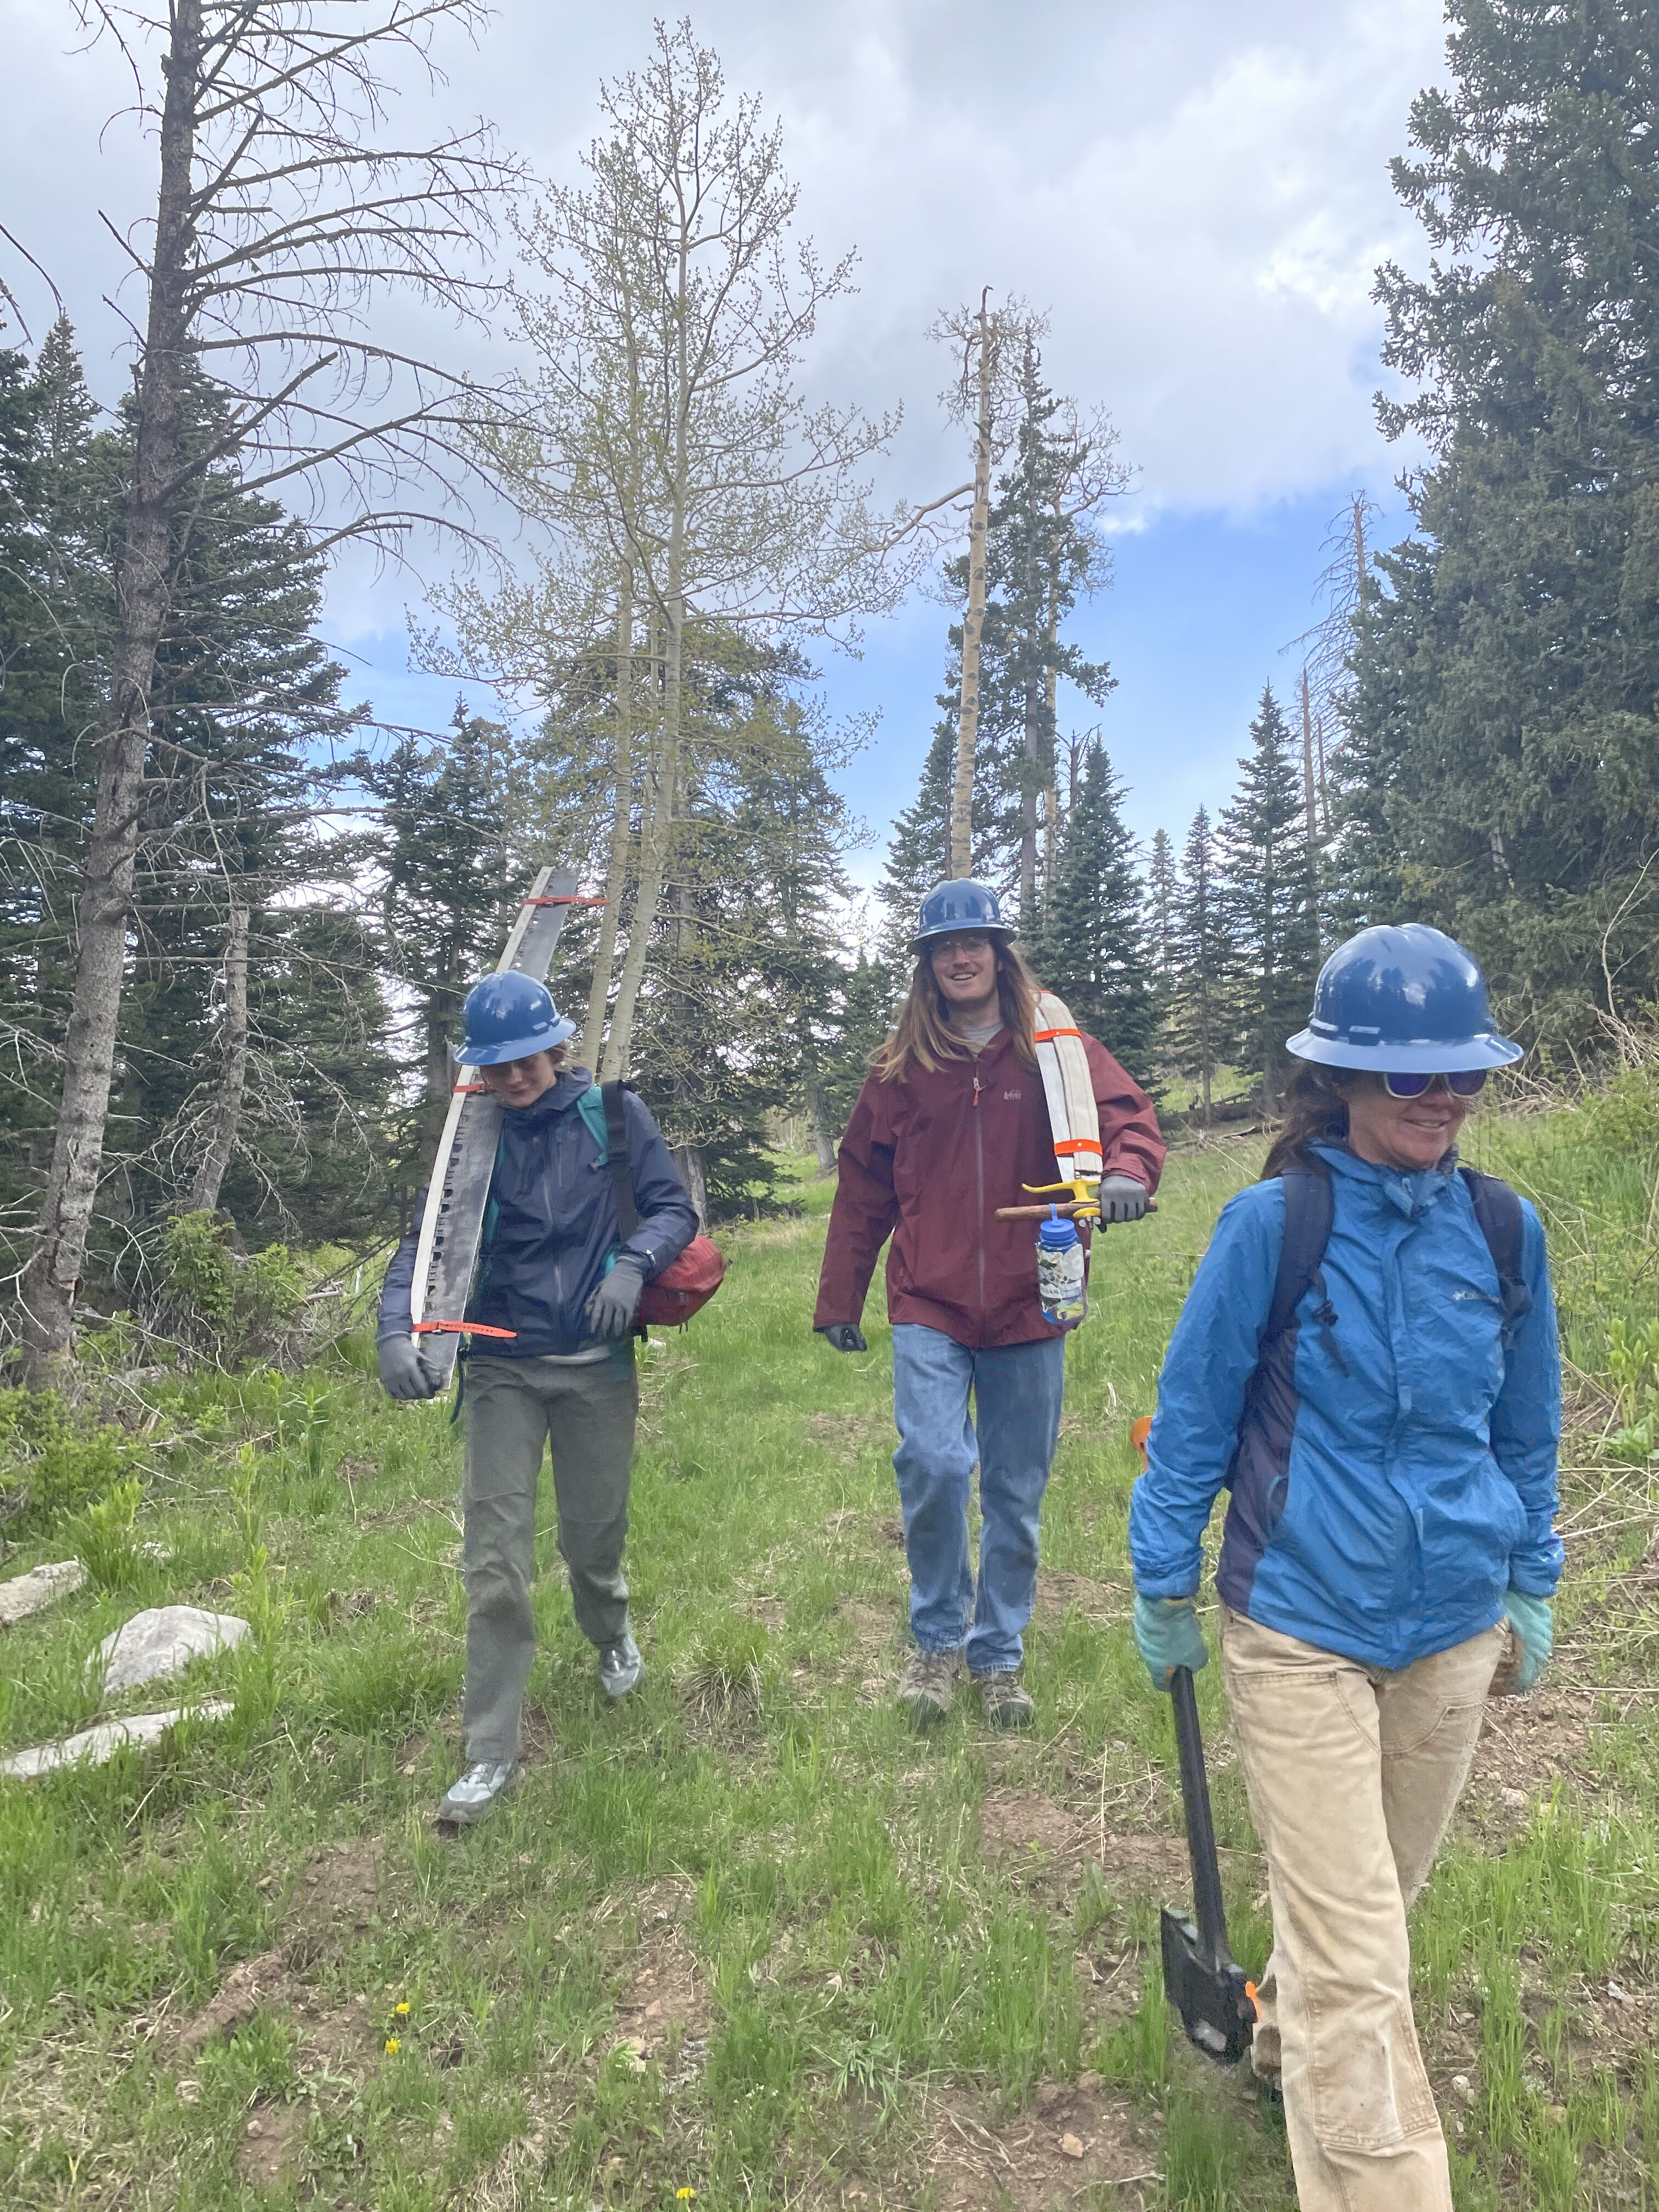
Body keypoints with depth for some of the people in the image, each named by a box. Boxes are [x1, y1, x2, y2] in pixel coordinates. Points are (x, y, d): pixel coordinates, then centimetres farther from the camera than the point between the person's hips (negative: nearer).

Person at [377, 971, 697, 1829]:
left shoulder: (612, 1115, -3)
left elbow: (673, 1207, -4)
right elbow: (423, 1242, -6)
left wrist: (633, 1266, -24)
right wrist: (396, 1330, -23)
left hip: (598, 1364, 0)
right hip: (502, 1368, 1)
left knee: (594, 1533, 15)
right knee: (495, 1560, -3)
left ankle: (611, 1637, 50)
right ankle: (490, 1755, 11)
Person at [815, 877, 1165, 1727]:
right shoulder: (900, 1066, 4)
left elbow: (1127, 1113, -7)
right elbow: (863, 1191, 8)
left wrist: (1126, 1171, -30)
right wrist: (839, 1299, 8)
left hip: (1028, 1310, 1)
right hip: (930, 1311, 0)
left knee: (1017, 1493, 11)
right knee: (933, 1465, -15)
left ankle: (998, 1653, 32)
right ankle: (937, 1637, 12)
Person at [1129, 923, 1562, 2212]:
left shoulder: (1503, 1229, -4)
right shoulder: (1276, 1223, -16)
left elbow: (1527, 1426, 10)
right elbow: (1193, 1414, -8)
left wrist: (1532, 1585, 14)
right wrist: (1164, 1591, -3)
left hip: (1453, 1631, 5)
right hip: (1301, 1632, -5)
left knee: (1382, 1895, 24)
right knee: (1354, 1957, 0)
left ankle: (1291, 2042, 52)